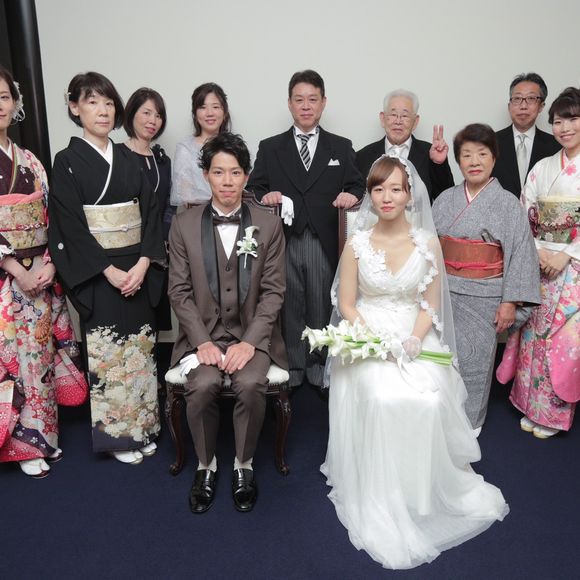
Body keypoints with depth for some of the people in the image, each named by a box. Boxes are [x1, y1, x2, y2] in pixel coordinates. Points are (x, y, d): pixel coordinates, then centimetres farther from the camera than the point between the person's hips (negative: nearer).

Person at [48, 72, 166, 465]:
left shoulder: (130, 159, 9)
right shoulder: (68, 162, -3)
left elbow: (151, 212, 3)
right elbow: (71, 226, -10)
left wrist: (143, 263, -10)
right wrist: (110, 271, -16)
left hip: (139, 271, 4)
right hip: (98, 276, -4)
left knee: (140, 350, 10)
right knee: (108, 354, 4)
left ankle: (143, 427, 25)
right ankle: (118, 435, 19)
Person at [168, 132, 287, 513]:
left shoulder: (269, 225, 1)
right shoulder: (184, 226, 3)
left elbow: (273, 291, -2)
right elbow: (180, 290, 1)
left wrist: (250, 342, -13)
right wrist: (202, 341, -11)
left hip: (252, 332, 0)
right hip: (203, 332, 1)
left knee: (251, 384, -28)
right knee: (202, 385, -26)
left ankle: (244, 465, 0)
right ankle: (206, 465, 2)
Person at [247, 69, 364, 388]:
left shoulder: (341, 147, 12)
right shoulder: (269, 147, 11)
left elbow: (357, 187, 8)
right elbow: (253, 188, 5)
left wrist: (352, 195, -14)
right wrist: (264, 196, -16)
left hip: (324, 244, 0)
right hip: (283, 243, 0)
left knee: (322, 308, 7)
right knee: (287, 308, 7)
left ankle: (320, 367, 23)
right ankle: (291, 368, 21)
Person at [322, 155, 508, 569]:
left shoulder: (428, 243, 2)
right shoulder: (357, 244, 0)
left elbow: (430, 305, 4)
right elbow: (346, 305, 1)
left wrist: (413, 341, -14)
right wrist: (377, 341, -14)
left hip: (416, 337, 1)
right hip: (368, 336, -1)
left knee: (429, 401, -26)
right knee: (382, 399, -28)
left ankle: (428, 489, 0)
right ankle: (383, 502, -9)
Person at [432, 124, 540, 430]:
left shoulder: (508, 204, -6)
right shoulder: (445, 200, 2)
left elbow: (520, 254, -8)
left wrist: (510, 302, -11)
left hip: (484, 296, -2)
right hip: (445, 292, 3)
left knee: (474, 359, 8)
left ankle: (469, 420, 29)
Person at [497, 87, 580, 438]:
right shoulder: (542, 168, 10)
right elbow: (523, 218, 7)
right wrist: (537, 250, -8)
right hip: (538, 265, 3)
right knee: (534, 335, 7)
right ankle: (531, 406, 22)